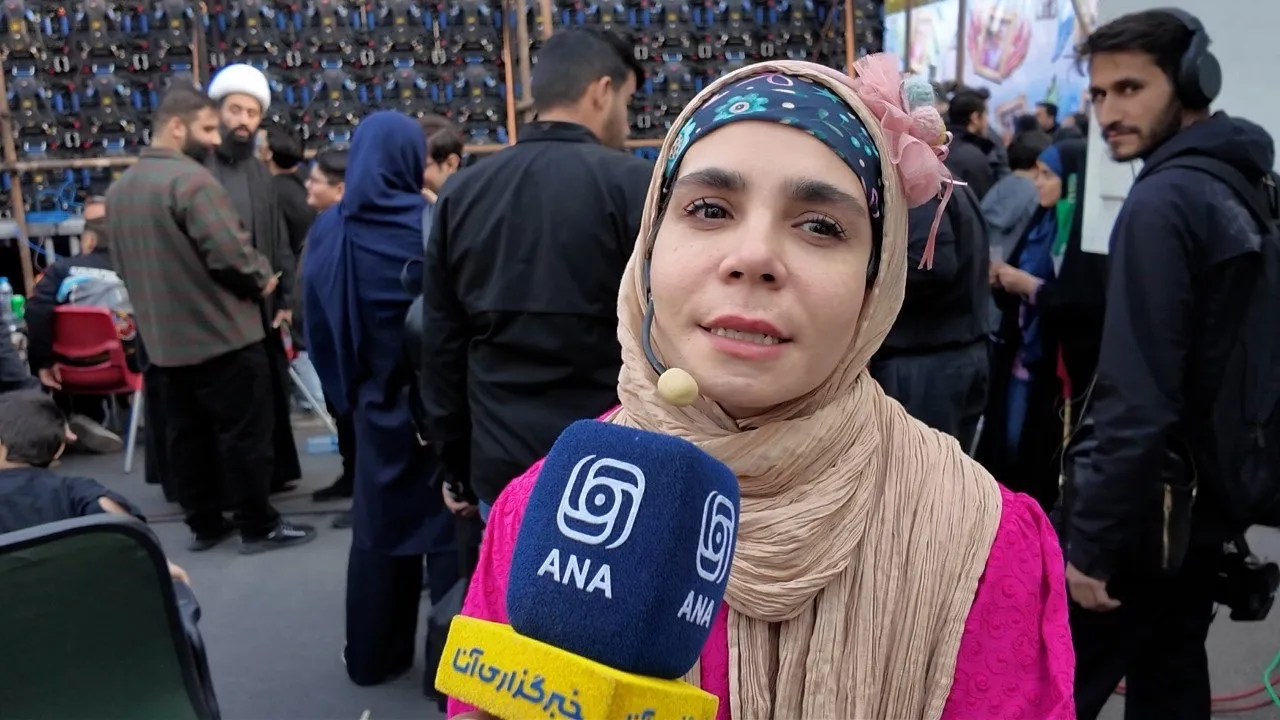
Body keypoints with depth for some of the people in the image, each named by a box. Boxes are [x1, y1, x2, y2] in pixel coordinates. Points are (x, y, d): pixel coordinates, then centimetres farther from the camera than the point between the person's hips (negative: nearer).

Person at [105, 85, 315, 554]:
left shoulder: (118, 189, 10)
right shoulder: (190, 178, -19)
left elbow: (123, 265, 16)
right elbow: (231, 253, -24)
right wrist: (263, 278, -6)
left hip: (164, 339, 8)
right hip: (223, 335, -8)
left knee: (186, 434, 14)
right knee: (243, 434, 2)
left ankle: (204, 525, 24)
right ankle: (258, 527, 10)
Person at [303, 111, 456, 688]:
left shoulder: (328, 232, -1)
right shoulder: (432, 225, -14)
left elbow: (319, 325, 3)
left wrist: (345, 392, 11)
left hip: (378, 401, 4)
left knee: (378, 525, 16)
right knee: (447, 522, 6)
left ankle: (373, 654, 28)